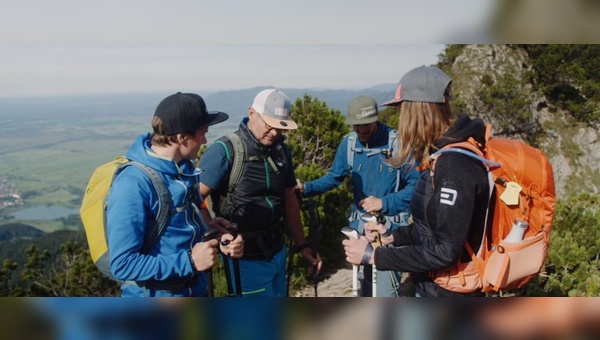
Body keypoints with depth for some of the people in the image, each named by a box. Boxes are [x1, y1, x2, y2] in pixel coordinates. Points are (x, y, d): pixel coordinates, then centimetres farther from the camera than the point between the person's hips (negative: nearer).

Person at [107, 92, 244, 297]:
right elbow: (123, 264, -26)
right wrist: (189, 261, -25)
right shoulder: (133, 185, -26)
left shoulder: (186, 169, -3)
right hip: (153, 299, -7)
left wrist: (217, 240, -7)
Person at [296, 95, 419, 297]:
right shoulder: (349, 143, -2)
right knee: (365, 287, 20)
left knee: (385, 292, -7)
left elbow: (416, 184, -13)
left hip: (391, 229, -4)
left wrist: (384, 203, -21)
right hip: (360, 227, 5)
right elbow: (334, 176, 8)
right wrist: (306, 188, -8)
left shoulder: (398, 142, -15)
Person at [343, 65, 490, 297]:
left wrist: (374, 256, -23)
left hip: (448, 295, -9)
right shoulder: (441, 155, 5)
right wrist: (394, 236, 12)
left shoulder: (456, 162, -26)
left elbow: (445, 251, -27)